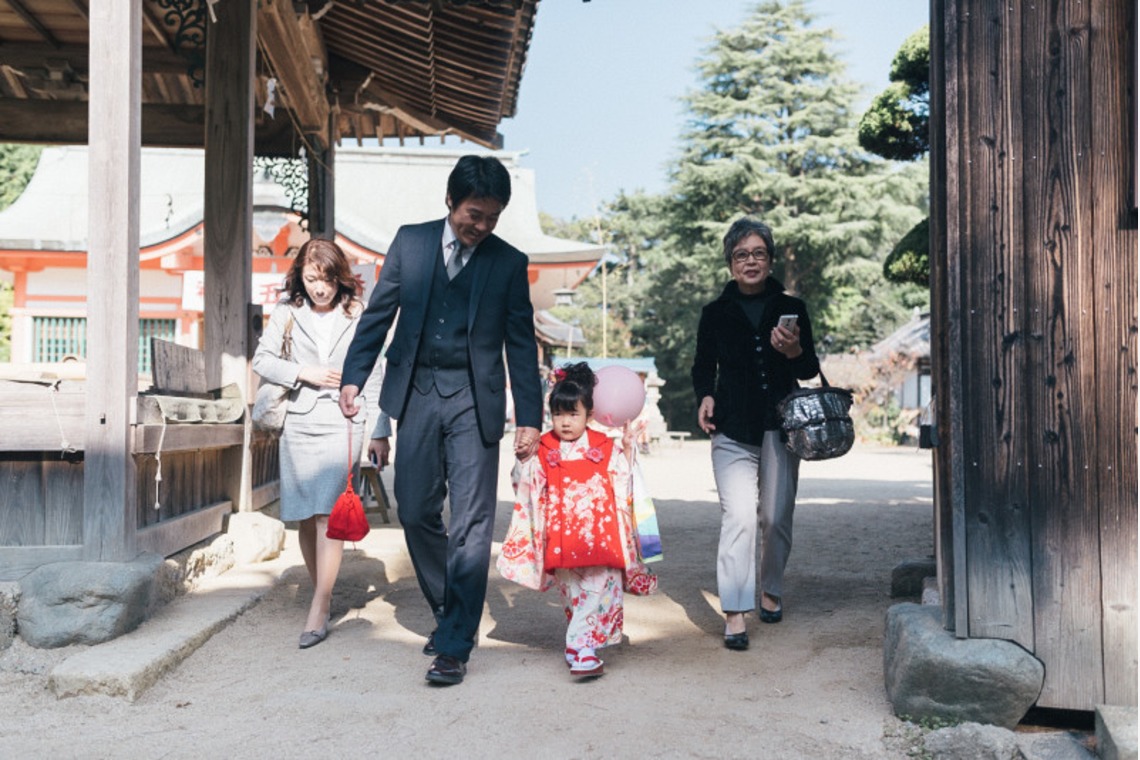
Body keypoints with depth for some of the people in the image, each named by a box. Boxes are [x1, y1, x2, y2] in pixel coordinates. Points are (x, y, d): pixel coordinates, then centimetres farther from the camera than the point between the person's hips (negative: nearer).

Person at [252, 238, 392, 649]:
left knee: (329, 513, -12)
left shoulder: (358, 314, 2)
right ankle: (321, 594, 22)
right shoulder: (288, 312, 7)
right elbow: (261, 359, 10)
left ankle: (319, 611, -10)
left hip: (342, 421, -3)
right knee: (305, 518, 5)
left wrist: (381, 433, 2)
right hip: (299, 422, 3)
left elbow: (374, 377, 4)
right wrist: (304, 373, -5)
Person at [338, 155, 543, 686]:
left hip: (474, 401, -2)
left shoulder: (509, 262, 2)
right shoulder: (410, 242, 5)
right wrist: (354, 376, 1)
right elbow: (379, 313, 9)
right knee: (416, 514, 7)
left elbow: (521, 344, 3)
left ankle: (455, 646, 1)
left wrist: (529, 417, 0)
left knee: (470, 524, -6)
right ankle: (448, 613, 28)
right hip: (417, 394, 2)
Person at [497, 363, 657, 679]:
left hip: (599, 539, -1)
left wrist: (628, 447, -1)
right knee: (572, 595, 10)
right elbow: (526, 485, 6)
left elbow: (624, 481, 8)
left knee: (597, 591, -11)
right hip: (562, 542, 1)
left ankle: (582, 647, -12)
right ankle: (584, 645, 23)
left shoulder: (605, 448, 4)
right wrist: (523, 458, -9)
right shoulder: (542, 451, 5)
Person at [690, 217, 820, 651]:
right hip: (733, 430, -1)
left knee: (777, 517, 5)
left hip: (780, 426, 2)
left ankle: (771, 591, 28)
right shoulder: (716, 313, 7)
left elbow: (811, 370, 9)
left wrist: (794, 352, -13)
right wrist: (705, 397, -6)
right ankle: (734, 613, -13)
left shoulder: (791, 309, 8)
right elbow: (703, 366, 14)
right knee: (739, 517, -13)